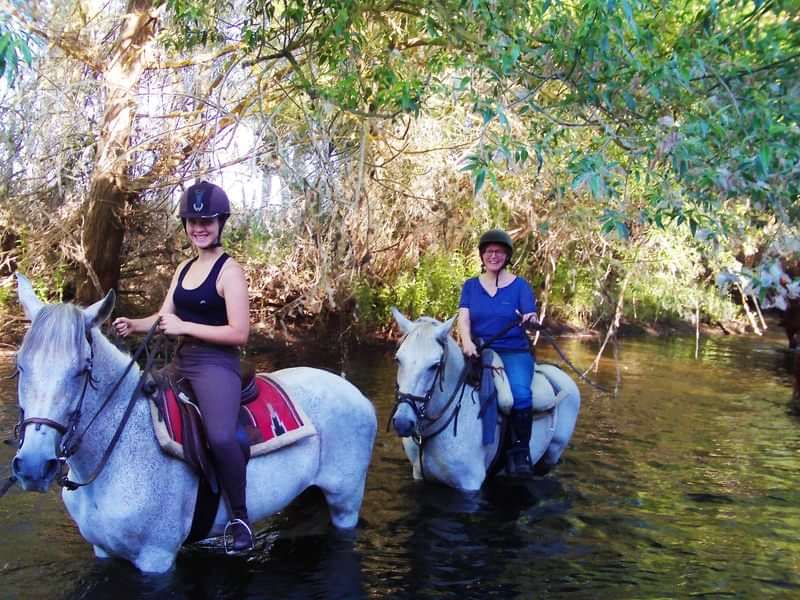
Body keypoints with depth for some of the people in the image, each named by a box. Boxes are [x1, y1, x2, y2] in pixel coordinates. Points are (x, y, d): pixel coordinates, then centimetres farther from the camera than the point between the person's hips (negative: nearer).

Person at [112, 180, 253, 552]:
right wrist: (133, 325, -5)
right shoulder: (184, 268, 15)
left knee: (220, 435, -33)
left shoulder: (229, 271, -9)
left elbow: (239, 334, -16)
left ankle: (240, 518, -13)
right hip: (182, 364, 9)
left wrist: (183, 327, -17)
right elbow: (165, 317, 15)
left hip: (216, 366, -9)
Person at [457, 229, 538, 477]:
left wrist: (530, 321, -29)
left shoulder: (520, 285, 6)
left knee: (520, 392, -31)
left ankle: (520, 452, -18)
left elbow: (530, 319, -3)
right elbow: (463, 318, -1)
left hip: (515, 351, -2)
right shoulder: (471, 285, 12)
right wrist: (467, 342, -22)